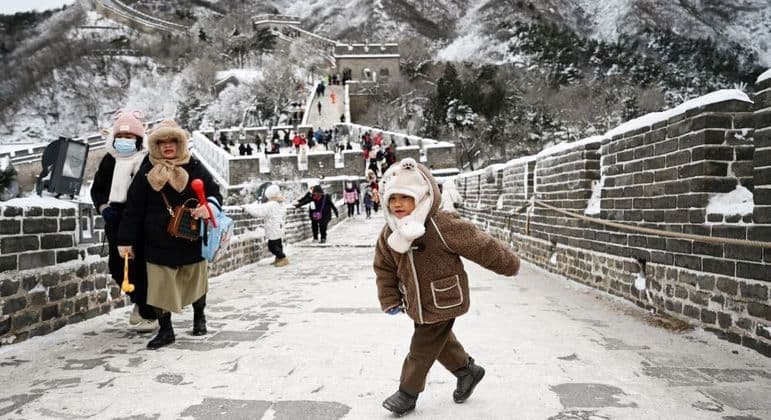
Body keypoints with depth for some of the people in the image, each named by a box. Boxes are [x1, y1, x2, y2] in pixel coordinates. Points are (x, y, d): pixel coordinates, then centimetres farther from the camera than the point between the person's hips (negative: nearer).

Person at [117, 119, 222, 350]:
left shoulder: (195, 168, -2)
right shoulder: (147, 172, -1)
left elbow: (215, 193, 2)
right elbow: (133, 207, 0)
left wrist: (208, 207, -21)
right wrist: (126, 240, 0)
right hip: (158, 242, 0)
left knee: (195, 281, 15)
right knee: (160, 287, 2)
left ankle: (199, 316, 38)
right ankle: (165, 330, 16)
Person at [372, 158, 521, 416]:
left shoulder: (442, 226, -26)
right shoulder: (389, 234, -7)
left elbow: (480, 245, -16)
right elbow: (384, 268, 5)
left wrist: (508, 264, -5)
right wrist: (390, 300, 1)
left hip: (443, 302, -6)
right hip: (417, 304, 7)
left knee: (421, 349, 4)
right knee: (441, 341, 24)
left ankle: (408, 393, 25)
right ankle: (467, 370, 48)